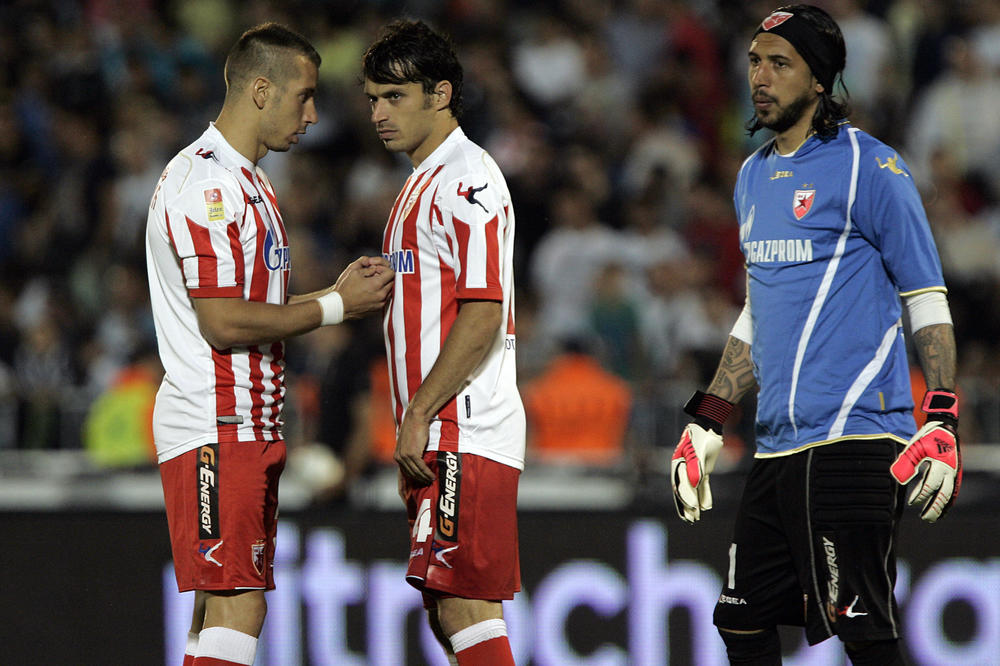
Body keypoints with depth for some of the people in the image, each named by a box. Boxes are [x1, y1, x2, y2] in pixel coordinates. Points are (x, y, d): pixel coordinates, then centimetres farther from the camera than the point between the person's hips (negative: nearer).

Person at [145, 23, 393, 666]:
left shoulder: (245, 181, 20)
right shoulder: (206, 183, -14)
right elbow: (224, 323, -19)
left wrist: (337, 289, 11)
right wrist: (335, 306, -11)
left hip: (247, 429, 10)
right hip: (215, 428, -10)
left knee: (223, 606, 9)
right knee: (236, 607, -15)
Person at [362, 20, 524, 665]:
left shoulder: (465, 180, -11)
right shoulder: (426, 182, 21)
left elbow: (482, 317, -19)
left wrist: (419, 415, -19)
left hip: (463, 435, -10)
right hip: (439, 437, 10)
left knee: (464, 607, -13)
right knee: (451, 613, 9)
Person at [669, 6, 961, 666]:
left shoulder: (868, 167, -5)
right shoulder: (754, 177, 19)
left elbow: (928, 302, -6)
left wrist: (942, 421, -15)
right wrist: (708, 422, 22)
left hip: (854, 441, -8)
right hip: (777, 449, 8)